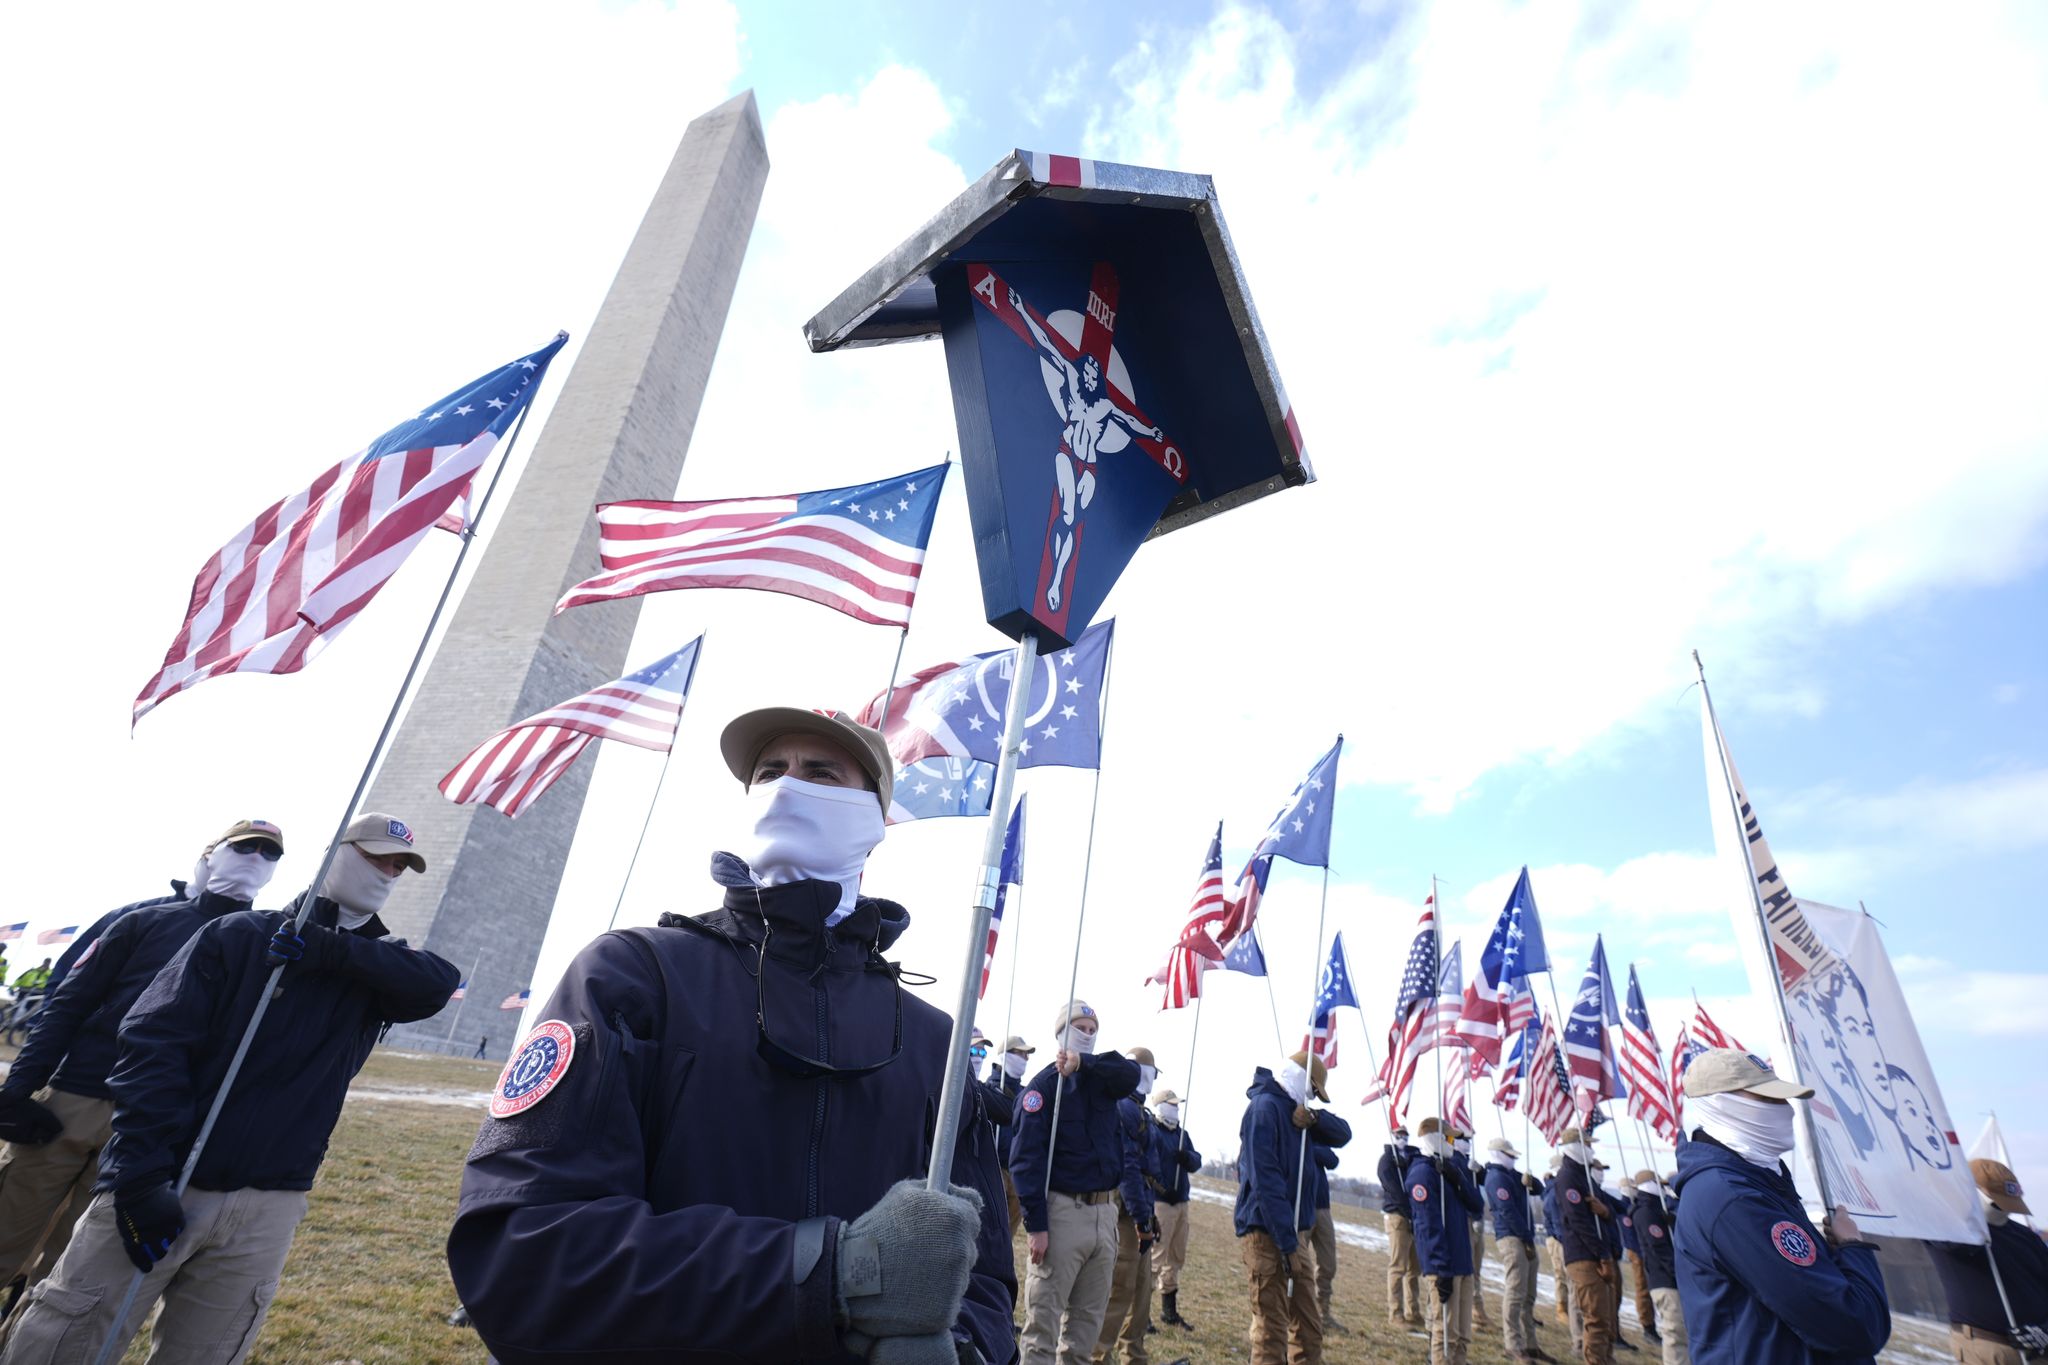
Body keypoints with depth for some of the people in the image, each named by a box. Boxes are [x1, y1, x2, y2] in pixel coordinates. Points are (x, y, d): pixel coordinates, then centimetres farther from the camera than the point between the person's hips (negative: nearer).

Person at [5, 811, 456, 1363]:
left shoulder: (374, 969, 8)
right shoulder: (240, 935, -1)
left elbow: (439, 980, -14)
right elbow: (153, 1043, -8)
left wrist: (329, 951, -18)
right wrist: (143, 1180, -17)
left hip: (266, 1212, 2)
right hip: (160, 1192, -2)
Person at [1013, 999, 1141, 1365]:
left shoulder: (1103, 1079, 10)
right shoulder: (1044, 1084, -8)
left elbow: (1131, 1074, -12)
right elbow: (1027, 1157, -14)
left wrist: (1084, 1061, -23)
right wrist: (1035, 1224, -19)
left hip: (1105, 1211, 6)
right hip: (1062, 1211, -6)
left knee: (1088, 1318, 13)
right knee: (1043, 1317, -1)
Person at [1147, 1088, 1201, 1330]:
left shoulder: (1182, 1133, 17)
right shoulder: (1152, 1131, -9)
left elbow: (1196, 1162, 12)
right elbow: (1150, 1163, -19)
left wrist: (1187, 1157, -9)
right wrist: (1161, 1188, -28)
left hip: (1181, 1201, 9)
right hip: (1160, 1203, -9)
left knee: (1177, 1259, 16)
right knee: (1156, 1257, -10)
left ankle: (1169, 1310, 28)